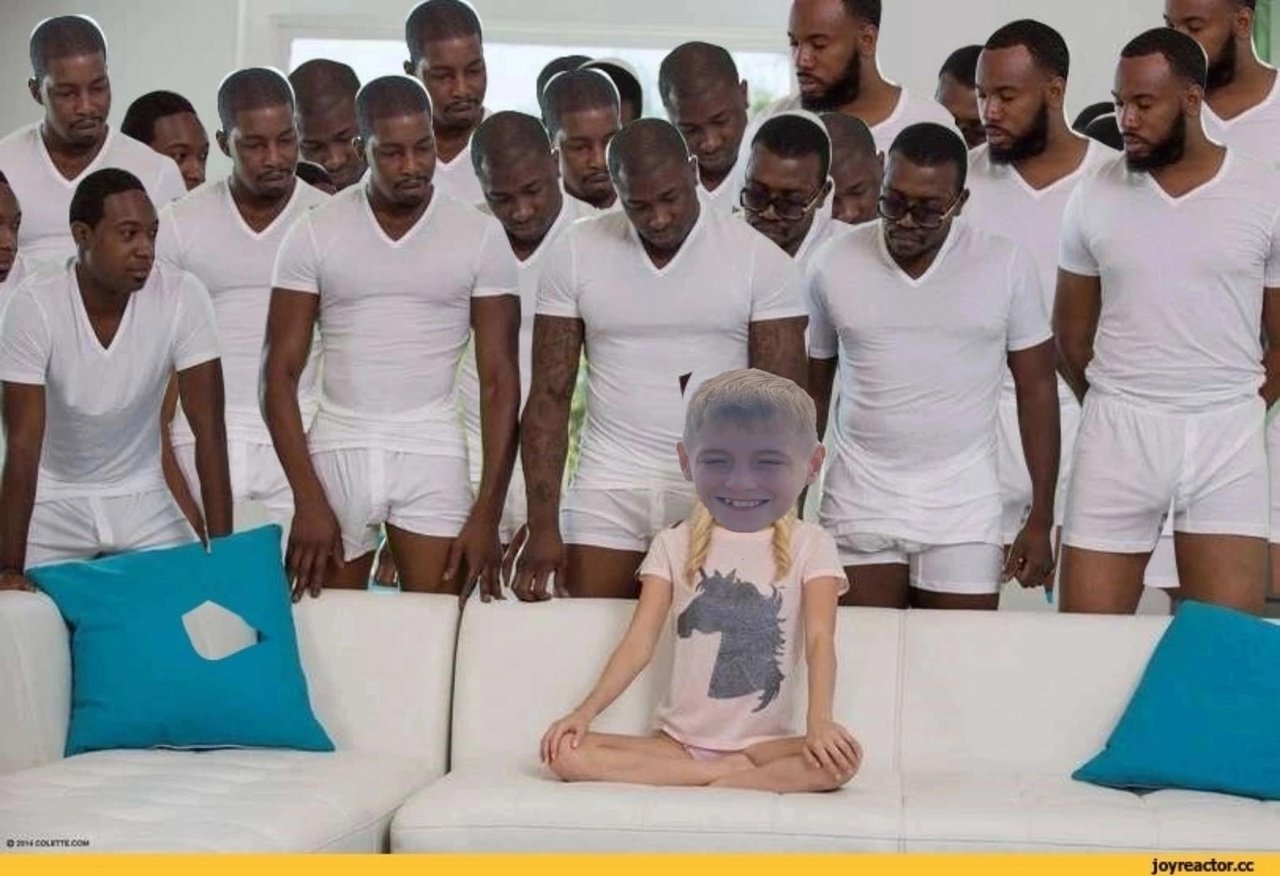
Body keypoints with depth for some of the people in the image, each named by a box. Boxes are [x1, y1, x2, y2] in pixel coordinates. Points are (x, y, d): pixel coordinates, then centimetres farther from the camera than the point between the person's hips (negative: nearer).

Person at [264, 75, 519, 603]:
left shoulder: (480, 236, 1)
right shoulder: (314, 233, 1)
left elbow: (499, 380, 0)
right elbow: (280, 372, 0)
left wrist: (487, 513, -7)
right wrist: (308, 500, -10)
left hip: (433, 457, 0)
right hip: (337, 452, 1)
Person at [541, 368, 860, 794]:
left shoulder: (809, 546, 1)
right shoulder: (674, 545, 6)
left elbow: (820, 639, -11)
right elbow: (639, 641, -1)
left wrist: (819, 720, -30)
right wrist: (586, 711, -17)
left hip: (768, 741, -2)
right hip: (680, 739, 3)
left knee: (840, 758, -33)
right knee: (564, 751, -23)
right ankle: (734, 774, -21)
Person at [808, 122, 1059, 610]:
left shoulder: (1007, 266, -2)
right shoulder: (834, 267, 1)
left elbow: (1036, 389, 3)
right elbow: (811, 391, 10)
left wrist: (1041, 520, 0)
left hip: (963, 514, -1)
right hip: (858, 510, 1)